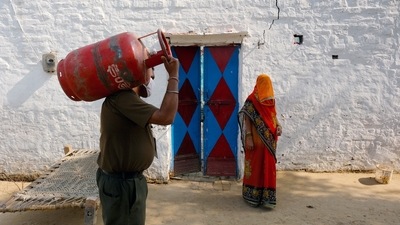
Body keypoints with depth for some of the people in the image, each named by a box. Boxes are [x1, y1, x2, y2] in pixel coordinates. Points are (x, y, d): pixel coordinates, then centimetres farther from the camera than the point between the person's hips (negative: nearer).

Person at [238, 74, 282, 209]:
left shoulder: (271, 100, 11)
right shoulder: (251, 100, -7)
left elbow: (274, 116, 18)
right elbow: (247, 119, -12)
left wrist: (278, 126, -2)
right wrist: (248, 137, -19)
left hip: (269, 140, 6)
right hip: (256, 140, -6)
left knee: (268, 167, 7)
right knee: (255, 166, 3)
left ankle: (266, 197, 15)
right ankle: (252, 195, 16)